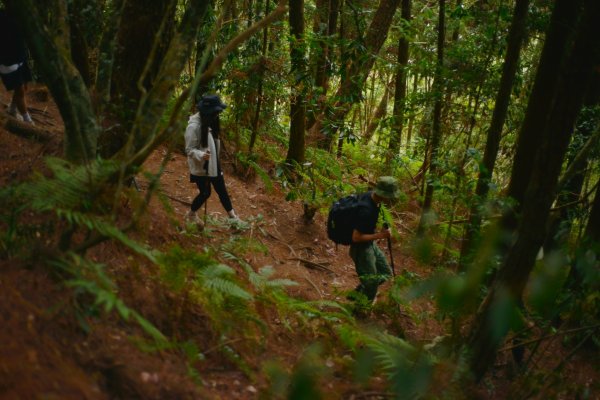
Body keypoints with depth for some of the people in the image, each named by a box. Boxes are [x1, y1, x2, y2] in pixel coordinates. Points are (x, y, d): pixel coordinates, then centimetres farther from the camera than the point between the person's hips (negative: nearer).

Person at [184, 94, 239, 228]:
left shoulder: (209, 122, 1)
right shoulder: (194, 126, -25)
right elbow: (189, 149, -21)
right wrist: (201, 155, -39)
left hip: (213, 164, 7)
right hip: (201, 166, -7)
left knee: (222, 190, 12)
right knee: (205, 193, 7)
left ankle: (232, 216, 22)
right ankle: (191, 214, 32)